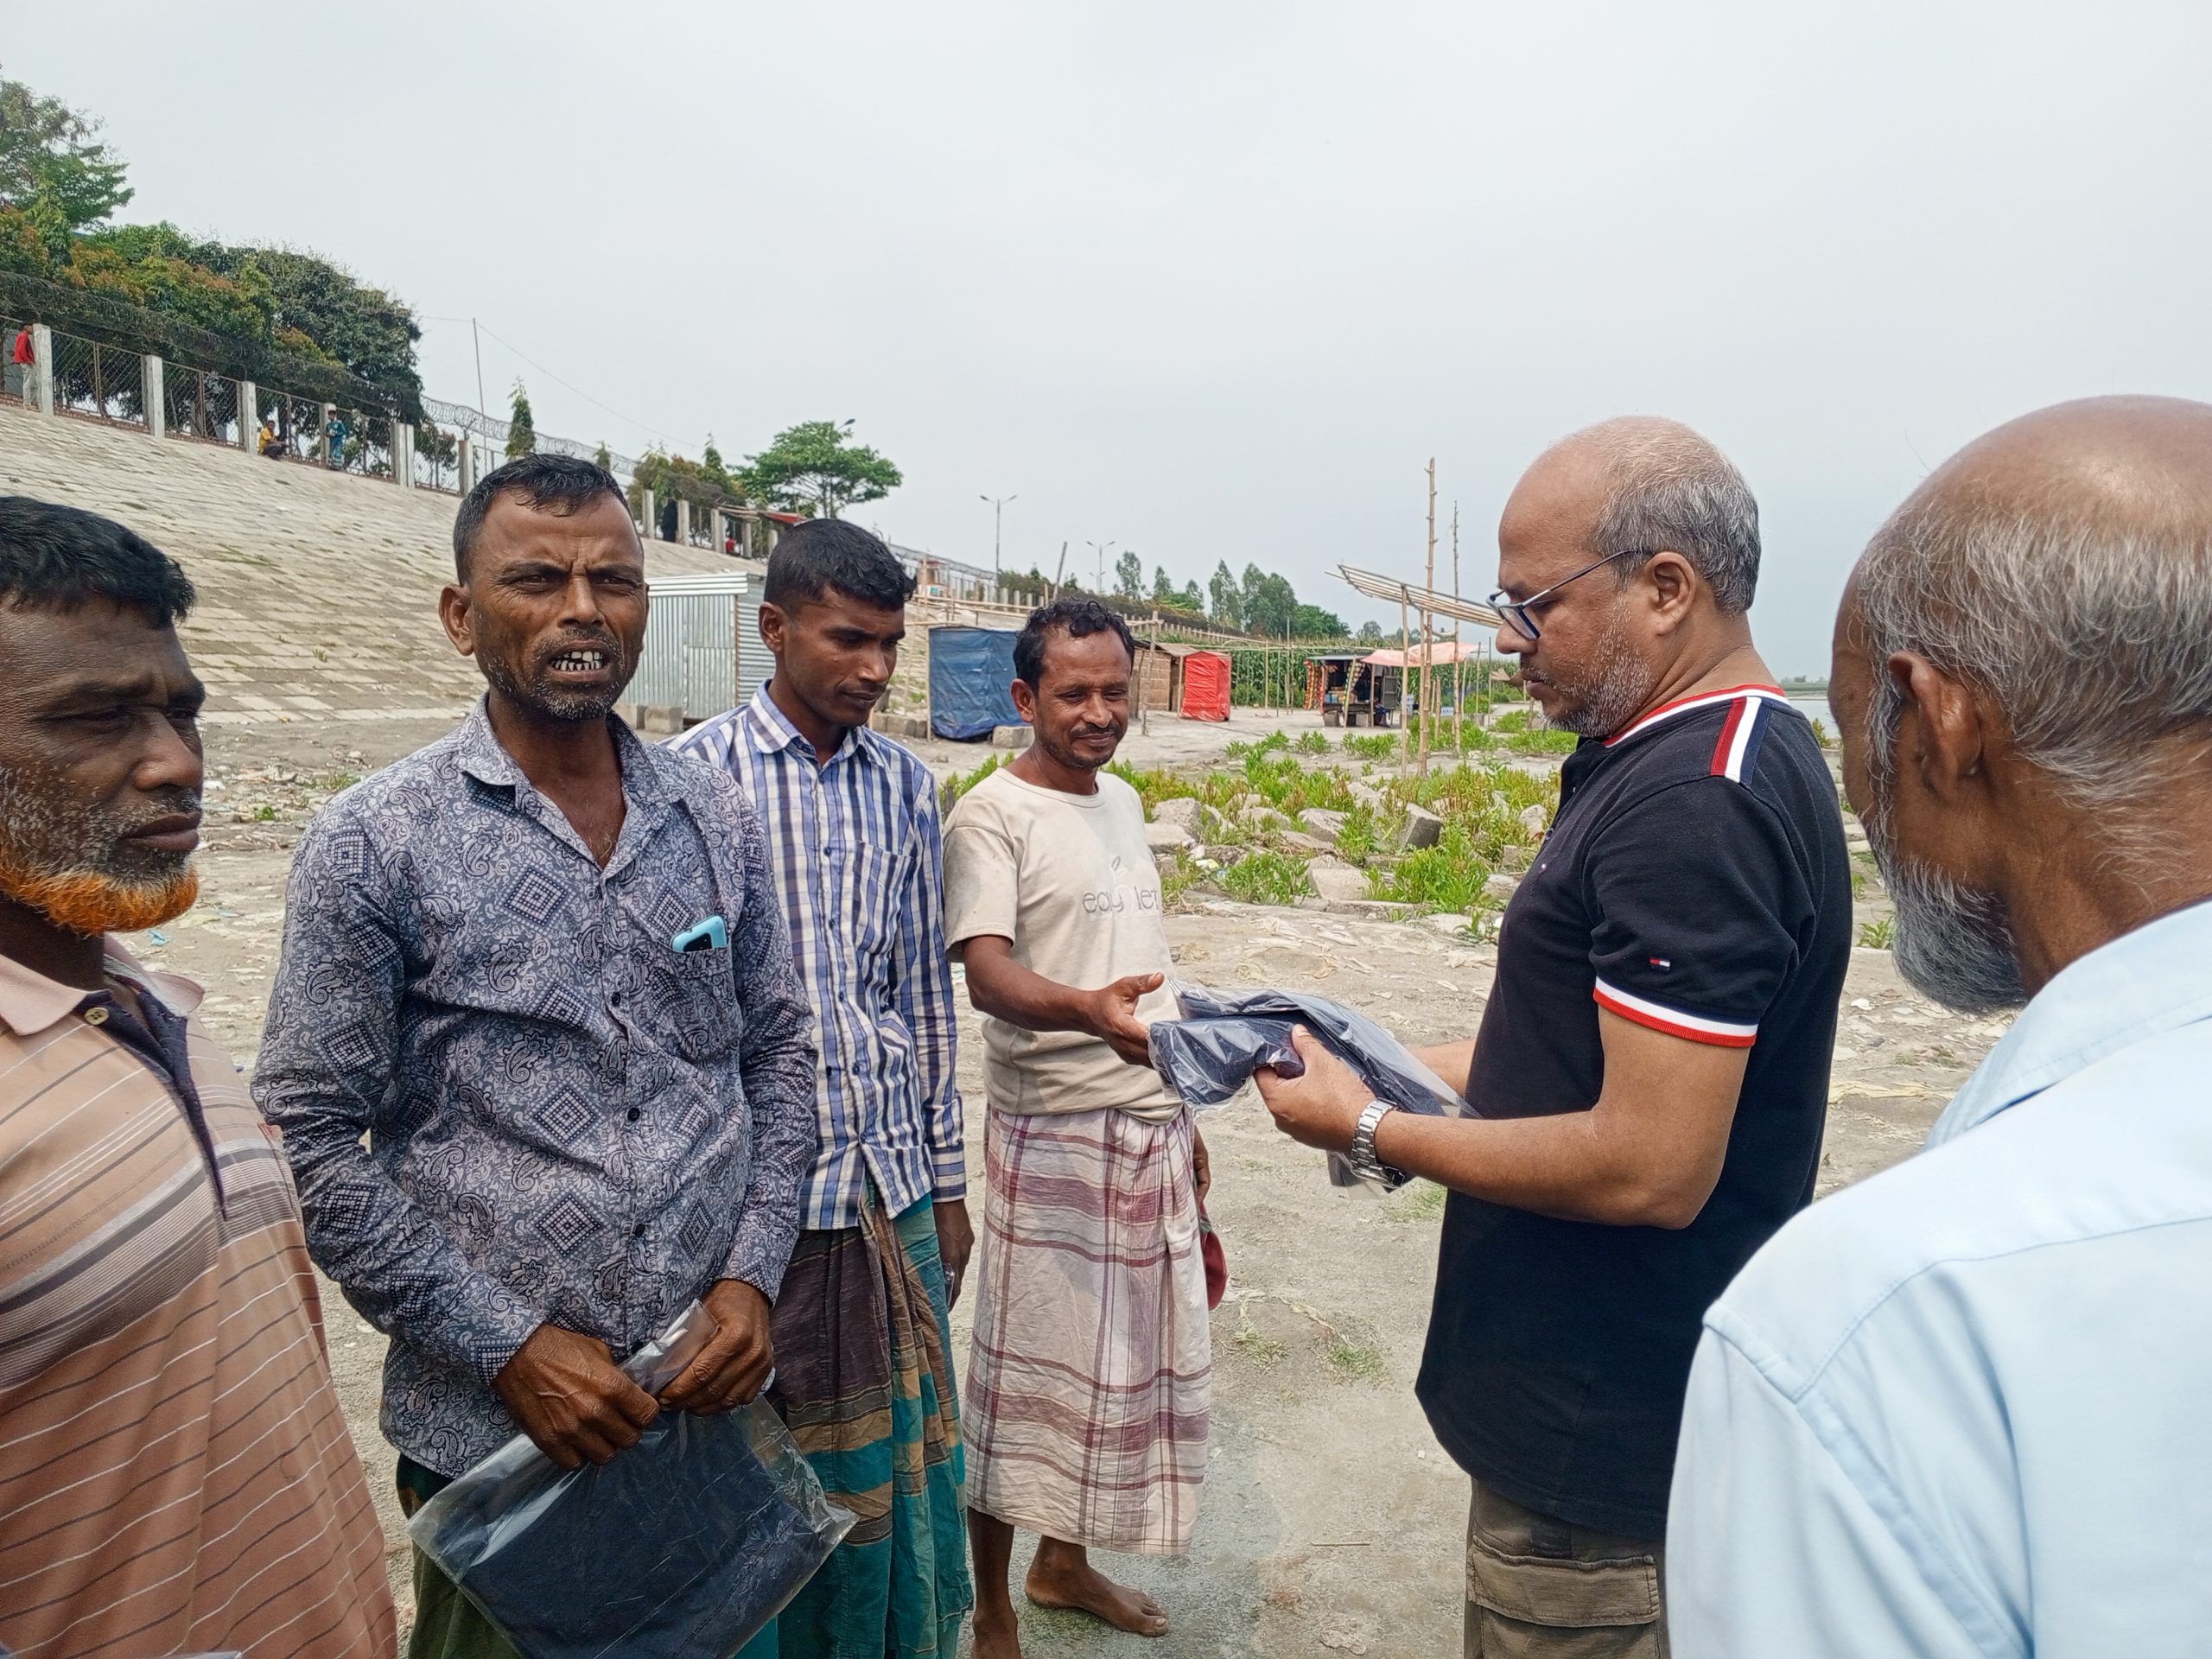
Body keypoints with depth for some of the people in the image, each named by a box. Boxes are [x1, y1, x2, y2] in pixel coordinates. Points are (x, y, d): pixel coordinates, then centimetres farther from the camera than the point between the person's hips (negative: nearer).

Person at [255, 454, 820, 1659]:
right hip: (496, 1420, -3)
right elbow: (314, 1143, -9)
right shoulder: (372, 844, -10)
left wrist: (754, 1274, -4)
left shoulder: (720, 820, 0)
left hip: (719, 1392, 4)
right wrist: (507, 1346, -12)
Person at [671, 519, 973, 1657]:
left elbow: (925, 996, 9)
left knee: (906, 1470, 16)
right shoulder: (693, 778, -9)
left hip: (892, 1188, 4)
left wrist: (946, 1182, 11)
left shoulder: (906, 785, 6)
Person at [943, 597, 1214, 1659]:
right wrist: (1085, 1010, -45)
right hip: (1054, 1133, -7)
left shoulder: (1123, 802, 12)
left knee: (1131, 1359, 17)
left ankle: (1065, 1562, 38)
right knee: (1029, 1372, 5)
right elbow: (986, 973, -24)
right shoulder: (992, 815, -12)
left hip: (1152, 1129, 7)